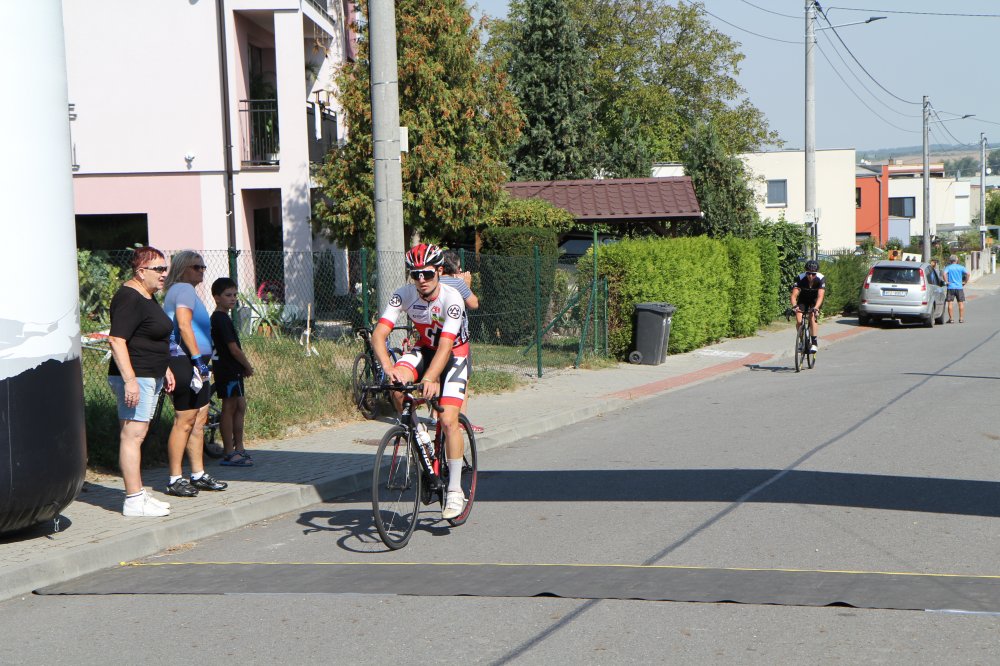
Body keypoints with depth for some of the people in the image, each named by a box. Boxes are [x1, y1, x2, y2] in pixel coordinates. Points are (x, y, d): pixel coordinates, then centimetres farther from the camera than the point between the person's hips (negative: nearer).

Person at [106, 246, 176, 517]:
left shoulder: (148, 297, 17)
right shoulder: (129, 298, -15)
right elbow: (116, 340, -22)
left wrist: (165, 369, 28)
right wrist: (130, 380, -26)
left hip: (150, 377, 10)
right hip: (134, 377, -10)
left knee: (136, 435, 13)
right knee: (132, 435, -9)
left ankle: (139, 494, 17)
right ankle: (134, 501, -9)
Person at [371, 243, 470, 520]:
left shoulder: (451, 298, -29)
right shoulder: (404, 294, -20)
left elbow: (445, 346, -36)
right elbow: (379, 334, -27)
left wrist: (429, 378, -51)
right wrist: (387, 367, -45)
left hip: (454, 353, -3)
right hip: (424, 349, 3)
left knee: (448, 420, -18)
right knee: (397, 383, -30)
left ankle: (455, 490, -7)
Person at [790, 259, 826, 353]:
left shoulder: (821, 279, -30)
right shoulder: (800, 278, -29)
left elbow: (820, 296, -39)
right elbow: (794, 295, -35)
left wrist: (816, 308, -57)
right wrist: (794, 306, -55)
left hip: (815, 300, -1)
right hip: (803, 299, 1)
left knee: (812, 317, -26)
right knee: (799, 320, -19)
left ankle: (814, 343, -19)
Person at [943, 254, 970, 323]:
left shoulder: (948, 267, 1)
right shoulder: (961, 267, 5)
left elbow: (944, 274, -18)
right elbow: (967, 274, -8)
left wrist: (946, 281, -8)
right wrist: (965, 282, 0)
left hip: (951, 287, -1)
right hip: (959, 287, 1)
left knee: (949, 303, 3)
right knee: (961, 303, 7)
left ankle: (950, 319, 1)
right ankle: (961, 319, 5)